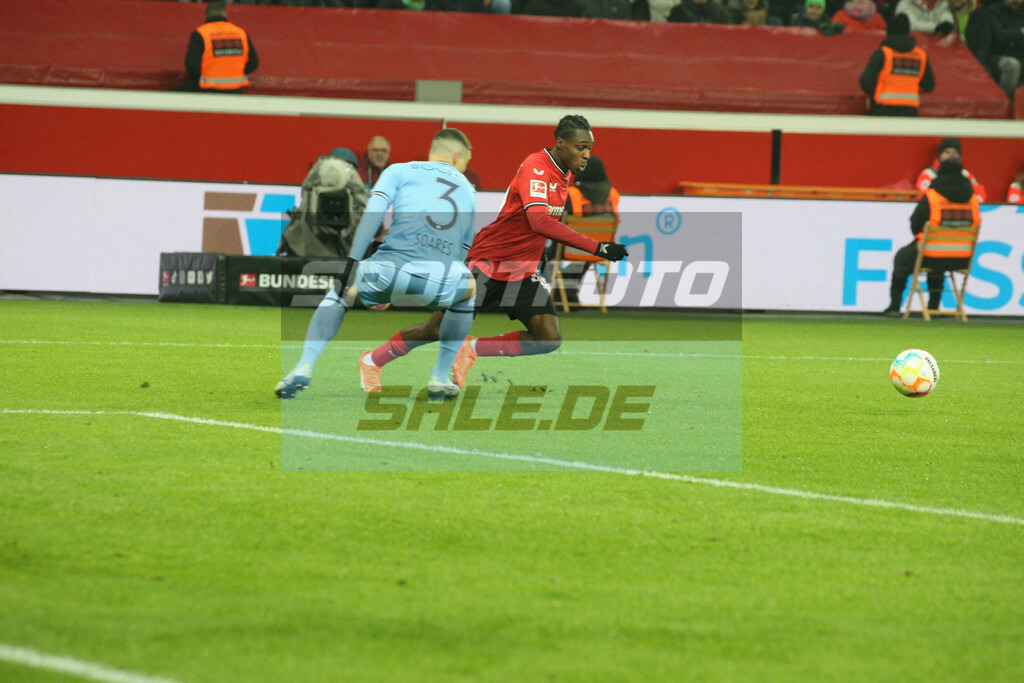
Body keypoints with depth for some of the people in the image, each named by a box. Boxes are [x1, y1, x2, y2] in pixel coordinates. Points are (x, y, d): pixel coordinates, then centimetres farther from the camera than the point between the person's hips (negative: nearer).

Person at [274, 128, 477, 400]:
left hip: (390, 268, -1)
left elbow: (374, 212, 4)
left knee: (339, 293, 29)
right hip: (440, 284, 1)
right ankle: (440, 378, 30)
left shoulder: (399, 171, 22)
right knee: (468, 288, 37)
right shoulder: (468, 191, 30)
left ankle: (304, 366, 9)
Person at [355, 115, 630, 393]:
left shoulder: (564, 174, 4)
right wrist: (596, 247, -42)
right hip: (489, 263, -7)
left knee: (550, 338, -12)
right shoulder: (535, 167, -23)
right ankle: (372, 360, 23)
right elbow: (539, 221, -38)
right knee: (440, 330, -2)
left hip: (523, 272, 7)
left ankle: (472, 350, 6)